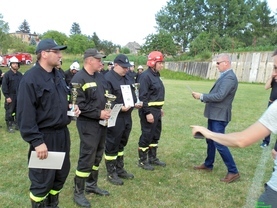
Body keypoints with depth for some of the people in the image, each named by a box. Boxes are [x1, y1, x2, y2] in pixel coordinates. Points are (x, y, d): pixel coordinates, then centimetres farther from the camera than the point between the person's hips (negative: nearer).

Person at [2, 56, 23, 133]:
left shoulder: (20, 74, 9)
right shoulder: (7, 74, -6)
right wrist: (7, 96, -13)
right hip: (10, 97, -5)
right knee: (9, 112, 0)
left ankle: (17, 124, 23)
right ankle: (9, 126, 9)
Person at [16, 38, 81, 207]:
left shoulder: (57, 75, 10)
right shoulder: (30, 78, -16)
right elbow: (25, 114, -20)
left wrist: (71, 107, 0)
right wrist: (36, 141, -23)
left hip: (62, 133, 9)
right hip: (44, 137, -8)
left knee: (61, 174, 20)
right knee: (42, 181, 5)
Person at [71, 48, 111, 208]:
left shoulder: (100, 76, 11)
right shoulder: (79, 79, -15)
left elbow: (107, 95, 20)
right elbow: (79, 105, -21)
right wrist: (98, 113, -19)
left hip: (102, 123, 8)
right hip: (88, 124, -8)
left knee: (98, 155, 17)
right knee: (87, 158, -2)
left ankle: (92, 185, 34)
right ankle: (78, 193, 13)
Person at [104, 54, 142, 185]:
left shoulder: (128, 78, 13)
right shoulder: (108, 78, -15)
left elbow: (132, 94, 22)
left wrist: (136, 103, 3)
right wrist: (120, 108, -26)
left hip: (127, 117, 9)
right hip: (114, 118, -9)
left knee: (121, 145, 19)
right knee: (112, 146, 4)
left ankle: (120, 169, 32)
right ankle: (111, 173, 17)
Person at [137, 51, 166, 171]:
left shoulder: (156, 75, 13)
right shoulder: (146, 76, -17)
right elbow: (143, 96, -21)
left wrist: (160, 108, 21)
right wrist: (148, 113, -23)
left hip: (156, 110, 10)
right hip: (149, 111, -10)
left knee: (156, 135, 16)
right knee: (146, 136, 0)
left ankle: (152, 158, 30)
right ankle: (142, 161, 14)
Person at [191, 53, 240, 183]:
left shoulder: (229, 77, -19)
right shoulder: (224, 76, 13)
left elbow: (219, 96, -27)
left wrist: (202, 96, -18)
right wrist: (203, 97, 0)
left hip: (219, 116, -10)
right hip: (214, 114, 10)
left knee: (219, 143, -6)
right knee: (210, 140, 19)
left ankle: (233, 172, 6)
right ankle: (208, 164, 35)